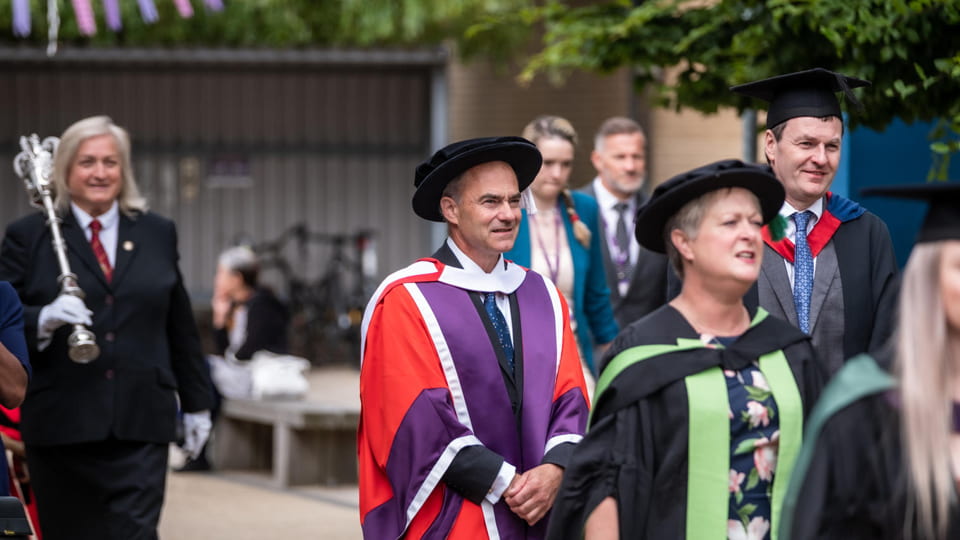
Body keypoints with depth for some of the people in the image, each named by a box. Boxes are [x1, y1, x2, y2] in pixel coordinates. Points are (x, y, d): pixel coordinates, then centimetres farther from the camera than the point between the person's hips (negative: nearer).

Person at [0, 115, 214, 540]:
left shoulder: (157, 234, 12)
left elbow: (181, 326, 16)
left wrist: (196, 403, 18)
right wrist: (45, 318, -22)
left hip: (141, 424, 1)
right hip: (61, 421, -1)